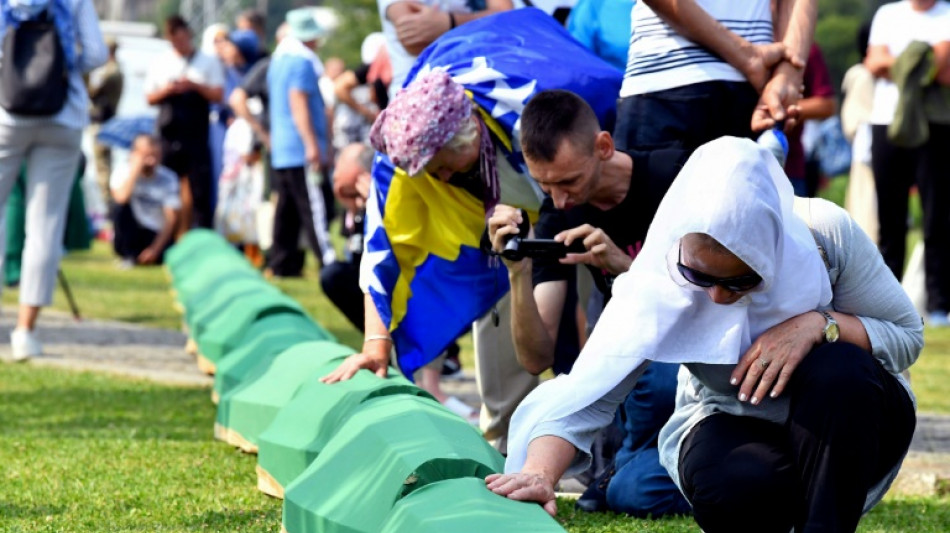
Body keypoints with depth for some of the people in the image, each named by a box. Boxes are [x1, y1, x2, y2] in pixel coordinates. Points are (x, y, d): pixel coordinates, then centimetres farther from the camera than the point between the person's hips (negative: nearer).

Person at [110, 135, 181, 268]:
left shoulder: (168, 178, -6)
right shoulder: (123, 172, -9)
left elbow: (171, 219, -11)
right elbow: (121, 198, -30)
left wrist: (155, 249, -23)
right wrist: (135, 169, -23)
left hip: (157, 234, 1)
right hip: (132, 232, -1)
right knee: (121, 207, -29)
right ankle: (127, 256, -14)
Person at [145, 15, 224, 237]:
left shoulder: (208, 62, 7)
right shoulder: (161, 64, 13)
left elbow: (218, 94, 1)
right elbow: (150, 98, 12)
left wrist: (195, 85, -13)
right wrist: (168, 90, -7)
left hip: (196, 135, -2)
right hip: (168, 134, 2)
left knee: (199, 187, -6)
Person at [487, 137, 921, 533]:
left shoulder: (826, 235, -23)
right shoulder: (658, 282, -23)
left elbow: (908, 335, -12)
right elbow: (588, 393, -28)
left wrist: (820, 324, -32)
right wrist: (540, 471, -48)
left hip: (842, 418, 0)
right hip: (732, 426, 0)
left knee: (835, 370, -34)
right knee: (728, 488, -35)